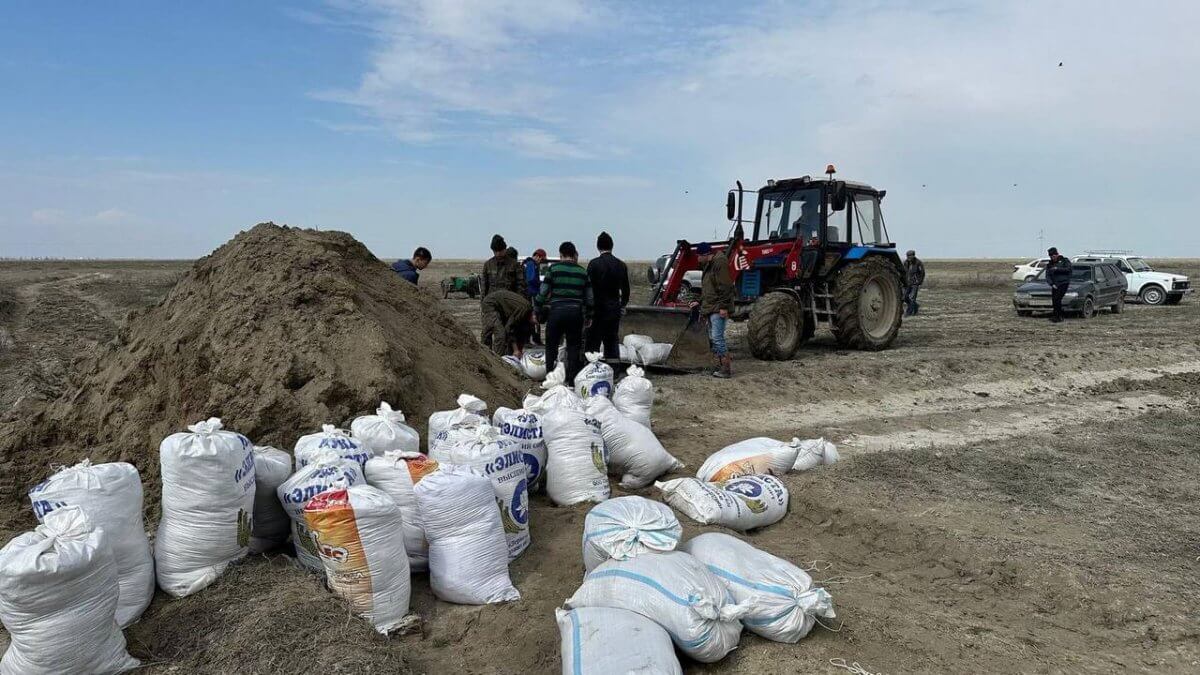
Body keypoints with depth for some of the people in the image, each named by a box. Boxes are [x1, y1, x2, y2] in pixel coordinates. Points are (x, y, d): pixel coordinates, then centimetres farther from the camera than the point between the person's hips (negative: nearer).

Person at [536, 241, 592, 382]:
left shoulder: (554, 269, -1)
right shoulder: (582, 272, 8)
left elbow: (543, 293, -2)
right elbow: (589, 297, 9)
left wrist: (538, 312, 7)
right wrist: (588, 316, 20)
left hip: (556, 310, -2)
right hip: (576, 311, 2)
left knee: (551, 346, 10)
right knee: (574, 347, 11)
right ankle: (573, 379, 11)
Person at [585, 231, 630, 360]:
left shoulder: (594, 263, -10)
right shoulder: (621, 265, 5)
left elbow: (589, 287, -11)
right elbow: (625, 289, 12)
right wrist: (622, 305, 27)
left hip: (598, 308, -4)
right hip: (614, 309, 5)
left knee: (593, 342, 0)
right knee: (612, 341, 12)